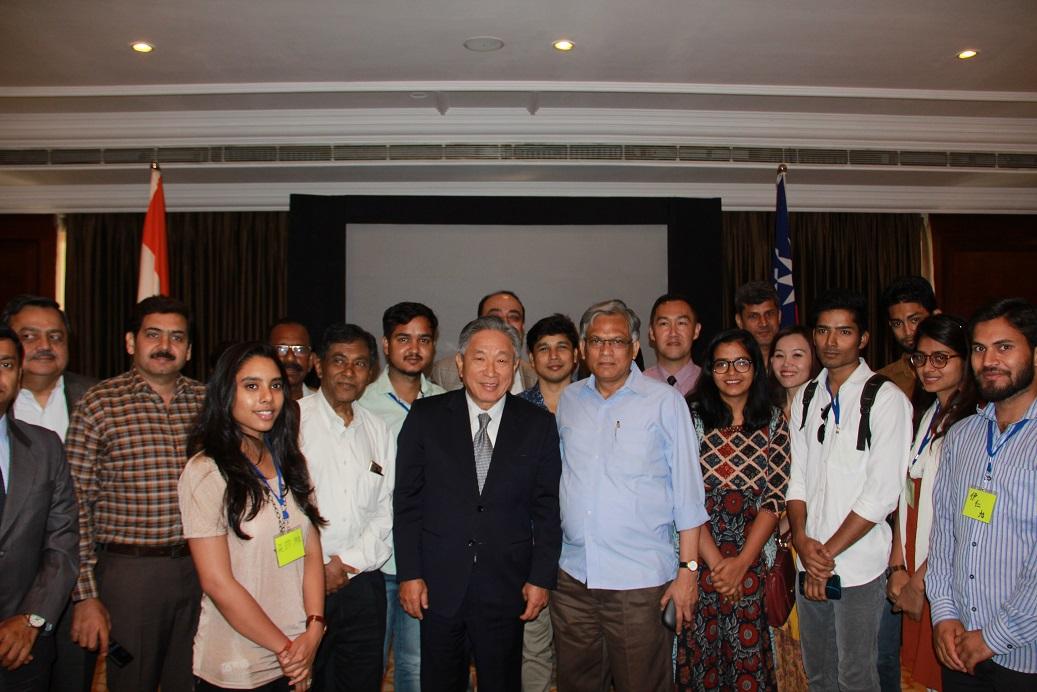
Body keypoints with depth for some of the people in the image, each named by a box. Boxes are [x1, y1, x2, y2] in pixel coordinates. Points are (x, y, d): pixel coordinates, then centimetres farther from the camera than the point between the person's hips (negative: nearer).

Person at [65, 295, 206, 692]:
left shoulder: (207, 402, 6)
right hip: (129, 570, -3)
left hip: (200, 569, 3)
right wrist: (85, 596, -8)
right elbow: (76, 505, -5)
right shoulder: (98, 405, -4)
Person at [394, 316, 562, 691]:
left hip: (507, 587, 0)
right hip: (438, 586, 0)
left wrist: (542, 577, -2)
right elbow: (407, 500, -1)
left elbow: (547, 508, 2)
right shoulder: (426, 416, -2)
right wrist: (409, 573, -4)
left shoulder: (539, 425, -1)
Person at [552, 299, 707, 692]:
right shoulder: (569, 400, 7)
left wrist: (688, 569, -8)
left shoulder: (665, 401, -4)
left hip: (640, 582, -4)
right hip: (573, 576, 4)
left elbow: (687, 491, -4)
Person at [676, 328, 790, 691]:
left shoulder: (773, 421, 4)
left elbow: (776, 497, -1)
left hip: (754, 561, 1)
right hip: (700, 560, -1)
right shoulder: (693, 417, -1)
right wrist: (716, 562, -10)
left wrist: (741, 562, -9)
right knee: (700, 654, 7)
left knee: (750, 655, 5)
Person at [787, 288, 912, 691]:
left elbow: (882, 492, -14)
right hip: (809, 563, 5)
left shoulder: (886, 399, -9)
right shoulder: (806, 398, 9)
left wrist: (828, 552, -13)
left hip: (858, 564, -5)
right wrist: (802, 539, -8)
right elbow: (796, 477, 8)